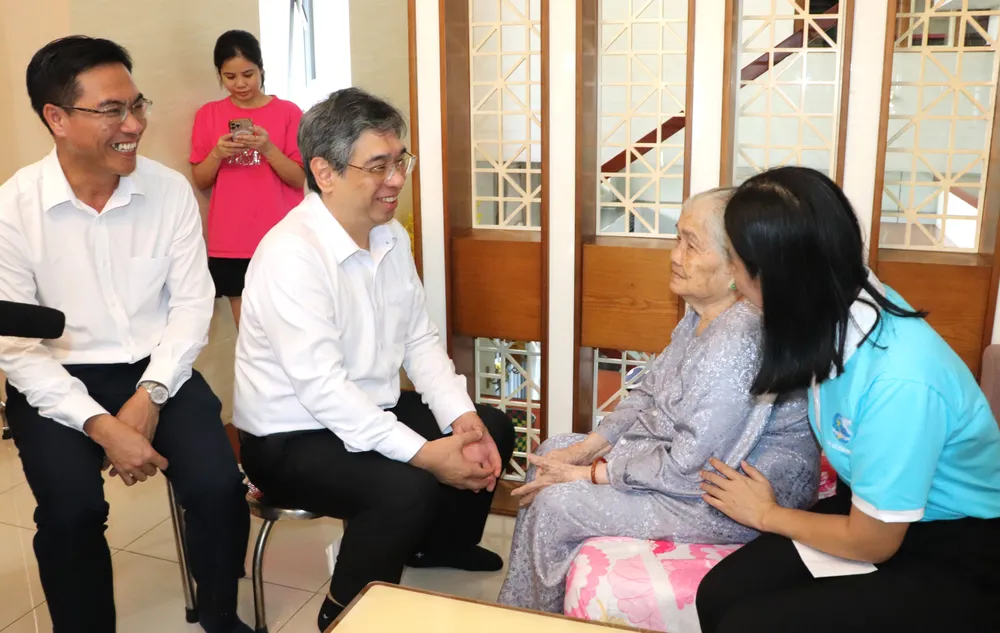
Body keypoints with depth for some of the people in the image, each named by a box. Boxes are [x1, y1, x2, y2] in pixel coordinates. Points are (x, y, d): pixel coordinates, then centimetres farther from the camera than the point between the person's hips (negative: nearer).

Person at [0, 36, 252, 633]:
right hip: (58, 383, -1)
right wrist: (101, 425, -21)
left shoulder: (171, 190, -4)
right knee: (73, 511, -24)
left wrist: (147, 397, -14)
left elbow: (192, 304, -2)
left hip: (157, 371, 1)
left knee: (219, 485, -18)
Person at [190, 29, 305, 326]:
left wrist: (268, 149, -19)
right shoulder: (208, 114, 6)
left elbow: (299, 179, -3)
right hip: (231, 244, 2)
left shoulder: (288, 112, 0)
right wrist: (217, 154, -12)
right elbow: (200, 181, 7)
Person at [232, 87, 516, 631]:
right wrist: (424, 453, -31)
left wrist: (461, 418, -11)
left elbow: (420, 340, 4)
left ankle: (444, 543, 35)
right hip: (292, 438, -9)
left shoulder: (392, 238, 1)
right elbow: (320, 387, -31)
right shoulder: (290, 254, -26)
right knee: (407, 488, -31)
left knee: (492, 428, 9)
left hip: (372, 410, 9)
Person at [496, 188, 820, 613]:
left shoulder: (738, 341, -30)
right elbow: (647, 396, 9)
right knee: (553, 454, 10)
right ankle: (516, 610, 21)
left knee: (556, 504, -11)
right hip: (682, 454, 10)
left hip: (733, 499, -10)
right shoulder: (704, 316, 2)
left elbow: (688, 468, -28)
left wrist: (590, 474, -17)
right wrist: (584, 449, -2)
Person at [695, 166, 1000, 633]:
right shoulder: (842, 306, -13)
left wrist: (767, 514, -5)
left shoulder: (900, 382, -35)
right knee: (719, 594, -10)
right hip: (873, 511, 7)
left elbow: (872, 542, -20)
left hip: (958, 561, -7)